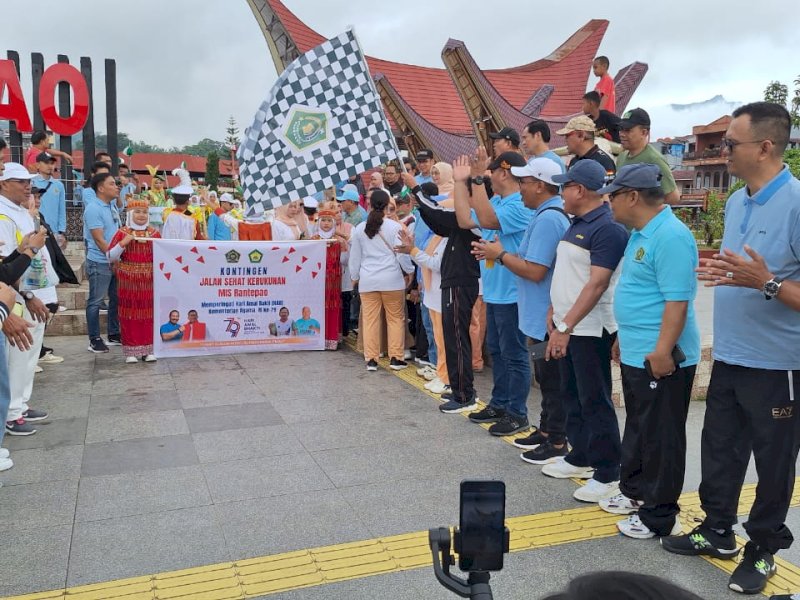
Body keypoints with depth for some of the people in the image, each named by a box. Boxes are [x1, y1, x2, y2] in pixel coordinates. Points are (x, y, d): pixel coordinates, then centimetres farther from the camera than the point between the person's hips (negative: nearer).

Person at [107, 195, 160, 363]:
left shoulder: (154, 233, 7)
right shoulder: (122, 233, 0)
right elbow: (111, 257, -3)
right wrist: (122, 243, -15)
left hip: (149, 282, 2)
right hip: (128, 282, -2)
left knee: (149, 315, 5)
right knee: (129, 316, 1)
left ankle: (148, 349, 14)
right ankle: (131, 351, 9)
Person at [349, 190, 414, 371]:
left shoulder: (360, 228, 6)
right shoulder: (394, 227, -5)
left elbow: (355, 256, 12)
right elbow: (401, 253, -5)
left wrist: (355, 276, 25)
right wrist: (410, 270, 12)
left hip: (367, 280, 3)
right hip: (391, 279, -2)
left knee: (370, 320, 6)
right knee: (396, 318, 8)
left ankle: (371, 359, 9)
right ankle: (396, 358, 10)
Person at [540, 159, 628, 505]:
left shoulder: (607, 228, -17)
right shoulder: (577, 224, 13)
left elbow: (597, 284, -23)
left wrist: (566, 327, -25)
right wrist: (555, 312, 12)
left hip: (590, 330, -9)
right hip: (568, 327, 10)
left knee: (594, 401, -3)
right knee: (573, 395, 17)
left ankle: (608, 475, 8)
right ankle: (580, 457, 31)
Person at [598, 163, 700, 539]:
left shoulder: (670, 236, -20)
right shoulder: (640, 233, 12)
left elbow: (677, 301, -25)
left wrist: (662, 351, -28)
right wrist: (624, 339, 22)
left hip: (661, 359, -10)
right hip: (636, 354, 10)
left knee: (660, 438, 3)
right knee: (637, 429, 21)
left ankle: (659, 517, 15)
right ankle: (635, 491, 37)